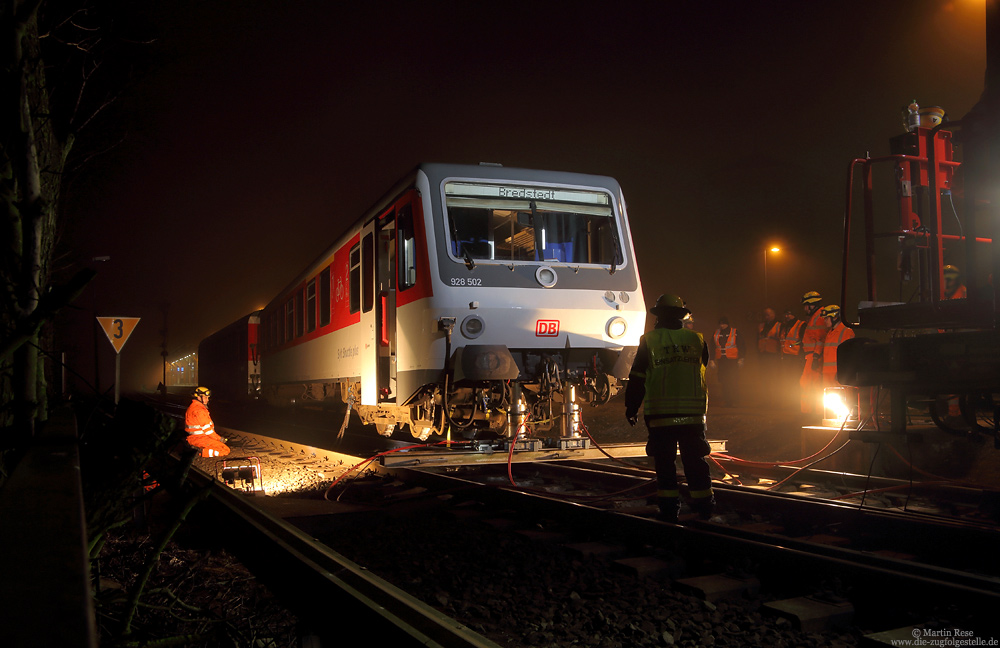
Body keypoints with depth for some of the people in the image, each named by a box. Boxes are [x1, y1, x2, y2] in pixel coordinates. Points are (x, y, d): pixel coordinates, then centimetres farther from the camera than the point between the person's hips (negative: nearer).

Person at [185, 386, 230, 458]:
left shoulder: (193, 406, 14)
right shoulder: (199, 410, -20)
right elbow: (207, 429, -19)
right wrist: (219, 438, -8)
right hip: (200, 438, -11)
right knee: (225, 450, -16)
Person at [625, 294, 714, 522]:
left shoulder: (649, 341, -2)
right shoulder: (697, 339, 5)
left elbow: (637, 379, 0)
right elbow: (707, 375, 16)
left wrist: (631, 408, 9)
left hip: (660, 414, -2)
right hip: (693, 413, 2)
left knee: (664, 462, 6)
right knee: (695, 461, 10)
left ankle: (669, 509, 9)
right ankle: (704, 507, 15)